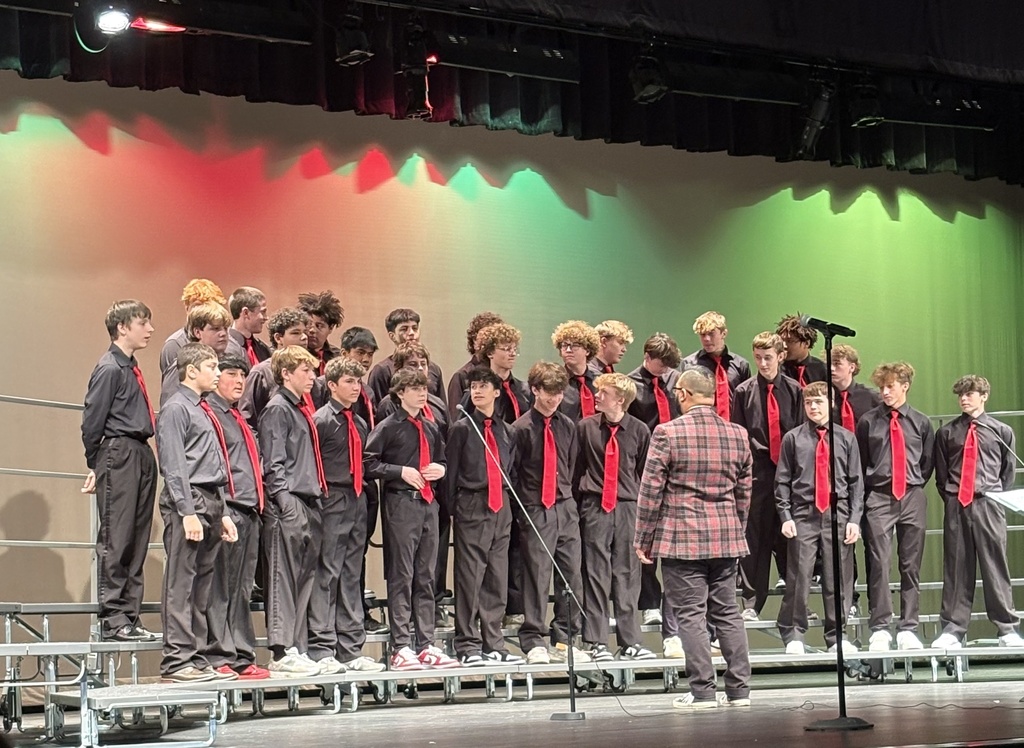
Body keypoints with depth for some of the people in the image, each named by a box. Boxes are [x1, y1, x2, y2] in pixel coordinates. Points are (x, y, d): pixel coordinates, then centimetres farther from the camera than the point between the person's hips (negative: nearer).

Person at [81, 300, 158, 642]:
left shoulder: (130, 368, 17)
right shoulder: (109, 369, -9)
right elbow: (92, 420, -10)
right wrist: (95, 463, -6)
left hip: (141, 456, 9)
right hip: (118, 455, -9)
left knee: (137, 541, 9)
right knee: (116, 539, -6)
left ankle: (130, 617, 14)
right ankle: (112, 618, -3)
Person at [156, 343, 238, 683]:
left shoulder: (204, 411, 21)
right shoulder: (176, 409, -5)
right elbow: (174, 466, -12)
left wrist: (221, 512, 19)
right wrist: (188, 512, -18)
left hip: (211, 502, 9)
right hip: (188, 502, -9)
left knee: (202, 587, 9)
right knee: (180, 585, -9)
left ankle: (198, 658, 13)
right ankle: (177, 661, -9)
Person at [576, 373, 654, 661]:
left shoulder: (639, 431, 1)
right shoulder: (585, 427, 2)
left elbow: (645, 473, 7)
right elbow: (577, 468, 8)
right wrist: (575, 505, 6)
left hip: (628, 507, 0)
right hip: (594, 507, 0)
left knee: (627, 574, 5)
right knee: (596, 574, 1)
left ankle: (629, 642, 12)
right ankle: (597, 642, 6)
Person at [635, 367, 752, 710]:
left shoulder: (667, 433, -9)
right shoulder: (738, 435, 6)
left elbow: (651, 490, -7)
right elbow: (744, 492, 13)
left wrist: (643, 538, 0)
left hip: (681, 538, -5)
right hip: (726, 538, 5)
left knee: (690, 615, -1)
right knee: (727, 612, 11)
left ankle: (702, 692, -2)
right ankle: (739, 689, 12)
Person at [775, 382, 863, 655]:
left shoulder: (846, 438, 8)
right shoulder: (793, 439, 5)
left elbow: (856, 482, 9)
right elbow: (782, 481, 6)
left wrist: (854, 519, 1)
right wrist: (785, 516, -3)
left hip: (838, 515, 1)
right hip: (803, 516, -1)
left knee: (838, 580, 4)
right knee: (798, 578, -4)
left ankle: (836, 636, 15)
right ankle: (793, 635, 7)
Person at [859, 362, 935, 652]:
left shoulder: (920, 423, 7)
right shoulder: (869, 422, 2)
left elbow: (928, 462, 15)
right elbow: (860, 462, 9)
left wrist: (916, 485, 9)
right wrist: (868, 492, 6)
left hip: (912, 499, 2)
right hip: (879, 498, -2)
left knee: (911, 566, 5)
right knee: (879, 565, -7)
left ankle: (908, 630, 9)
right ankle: (880, 629, -2)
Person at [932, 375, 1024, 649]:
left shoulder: (1002, 432, 8)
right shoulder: (946, 433, 8)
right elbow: (941, 474, 11)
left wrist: (998, 498, 4)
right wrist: (950, 499, 4)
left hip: (989, 504, -1)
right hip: (956, 506, 1)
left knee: (995, 566, -1)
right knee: (956, 568, 2)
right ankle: (953, 629, 6)